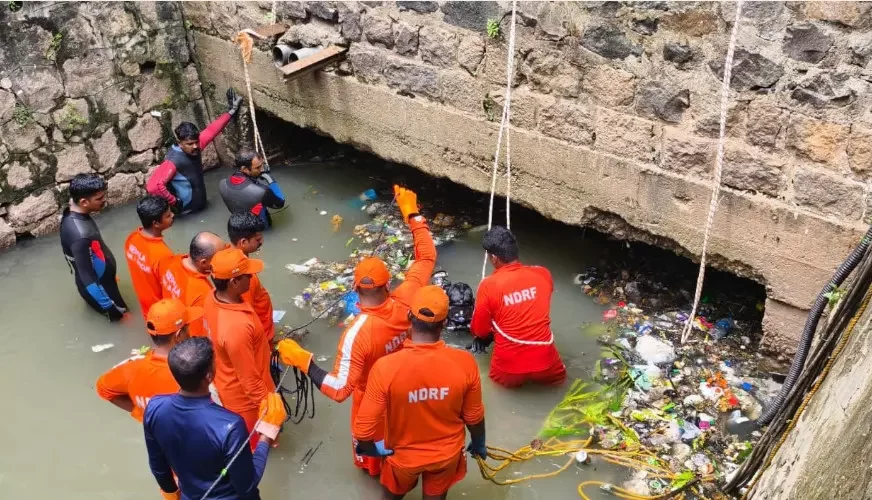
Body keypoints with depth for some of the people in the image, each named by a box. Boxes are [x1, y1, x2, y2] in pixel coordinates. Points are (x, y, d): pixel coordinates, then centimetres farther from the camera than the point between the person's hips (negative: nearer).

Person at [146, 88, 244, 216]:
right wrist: (174, 202, -30)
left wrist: (231, 112, 6)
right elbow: (152, 186, -43)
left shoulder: (193, 147, -8)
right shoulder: (173, 161, -32)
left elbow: (210, 131, 6)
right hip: (187, 211, -8)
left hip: (200, 205, 8)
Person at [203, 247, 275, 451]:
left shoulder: (213, 298, -15)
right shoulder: (237, 327, -43)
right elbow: (250, 379, -30)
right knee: (251, 443, 22)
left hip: (226, 384, 8)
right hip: (244, 397, -7)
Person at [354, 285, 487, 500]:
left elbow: (363, 429, -25)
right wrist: (479, 444, 11)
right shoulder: (464, 363, -27)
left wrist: (371, 449, -1)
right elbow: (474, 417, -11)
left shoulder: (385, 367, -32)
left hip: (403, 454, -1)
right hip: (446, 453, 1)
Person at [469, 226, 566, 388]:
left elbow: (480, 330, 0)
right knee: (559, 377, 34)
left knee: (501, 380, 33)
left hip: (508, 368, -1)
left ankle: (513, 377, 14)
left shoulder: (488, 285, -12)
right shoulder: (543, 274, -3)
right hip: (544, 361, 1)